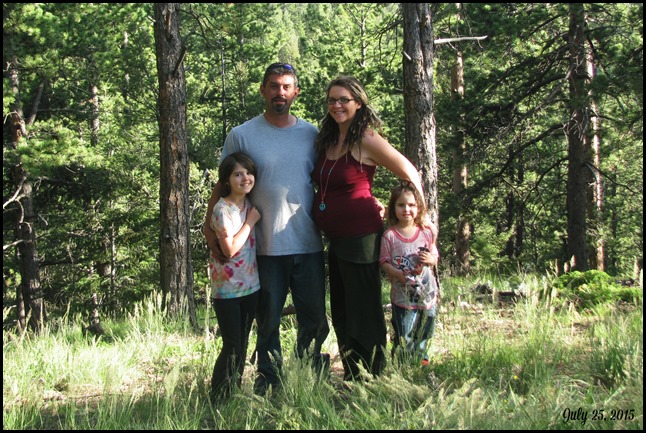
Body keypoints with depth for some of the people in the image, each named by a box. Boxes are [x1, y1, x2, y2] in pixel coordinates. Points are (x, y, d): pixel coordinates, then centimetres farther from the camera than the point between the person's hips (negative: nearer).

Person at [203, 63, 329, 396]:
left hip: (308, 245, 2)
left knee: (314, 320, 9)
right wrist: (211, 225, -9)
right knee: (268, 322, 8)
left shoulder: (312, 134, 8)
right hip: (265, 247, -2)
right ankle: (268, 382, 21)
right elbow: (224, 186, 3)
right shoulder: (241, 136, 1)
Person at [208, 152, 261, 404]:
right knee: (232, 347, -7)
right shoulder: (223, 210, -15)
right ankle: (218, 400, 3)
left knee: (242, 344, 13)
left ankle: (235, 395, 23)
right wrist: (251, 222, -16)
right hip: (227, 288, -7)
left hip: (250, 286, 7)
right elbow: (230, 249, -22)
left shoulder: (250, 205, 7)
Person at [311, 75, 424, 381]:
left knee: (364, 315, -3)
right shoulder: (326, 141, 10)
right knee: (341, 317, 15)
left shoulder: (366, 140, -12)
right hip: (335, 241, 9)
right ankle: (351, 380, 26)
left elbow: (410, 174, -7)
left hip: (361, 237, -9)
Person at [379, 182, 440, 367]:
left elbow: (435, 258, 10)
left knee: (424, 335, 18)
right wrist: (399, 274, -22)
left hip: (427, 294, 3)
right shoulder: (389, 235, -8)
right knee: (403, 338, -3)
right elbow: (384, 262, -6)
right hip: (402, 295, -3)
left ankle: (421, 360, 39)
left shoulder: (427, 232, 0)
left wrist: (431, 259, -14)